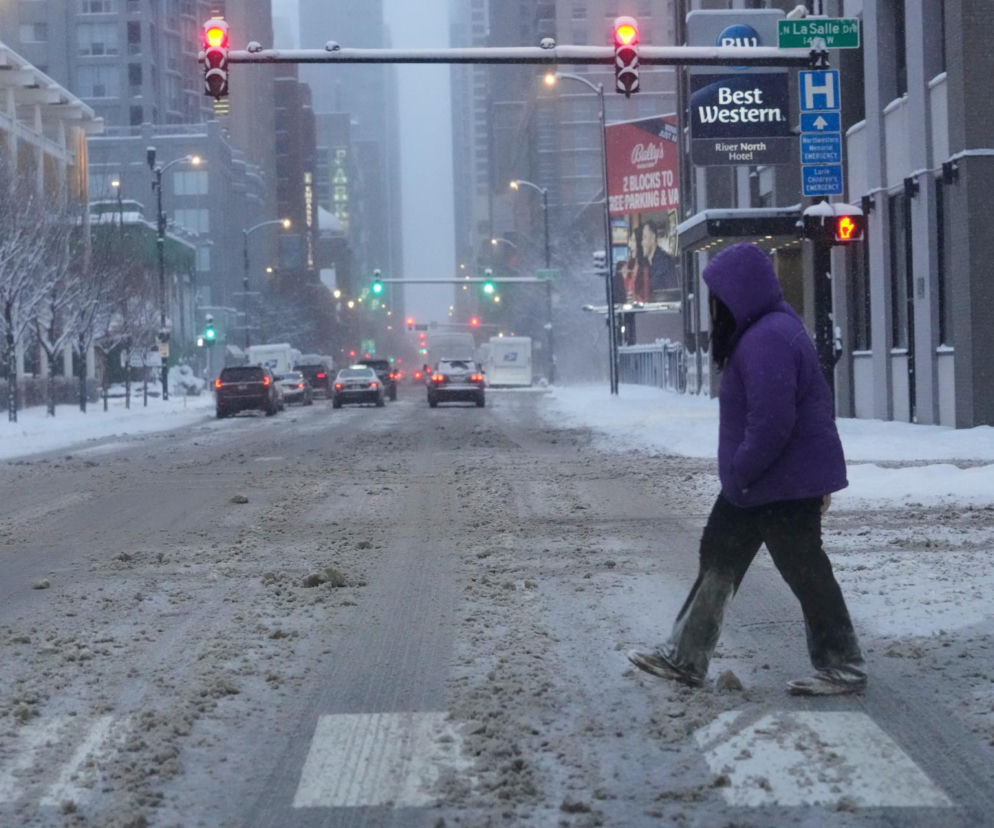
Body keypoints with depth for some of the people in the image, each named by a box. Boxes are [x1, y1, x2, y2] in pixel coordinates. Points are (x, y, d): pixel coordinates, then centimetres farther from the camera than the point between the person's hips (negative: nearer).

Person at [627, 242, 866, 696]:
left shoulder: (766, 340, -23)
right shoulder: (764, 331, 11)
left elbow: (771, 422, -29)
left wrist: (739, 472, -17)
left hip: (784, 483, -11)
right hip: (759, 481, 11)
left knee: (804, 571, 0)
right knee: (718, 558, 14)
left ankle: (842, 667, 12)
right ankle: (684, 657, 21)